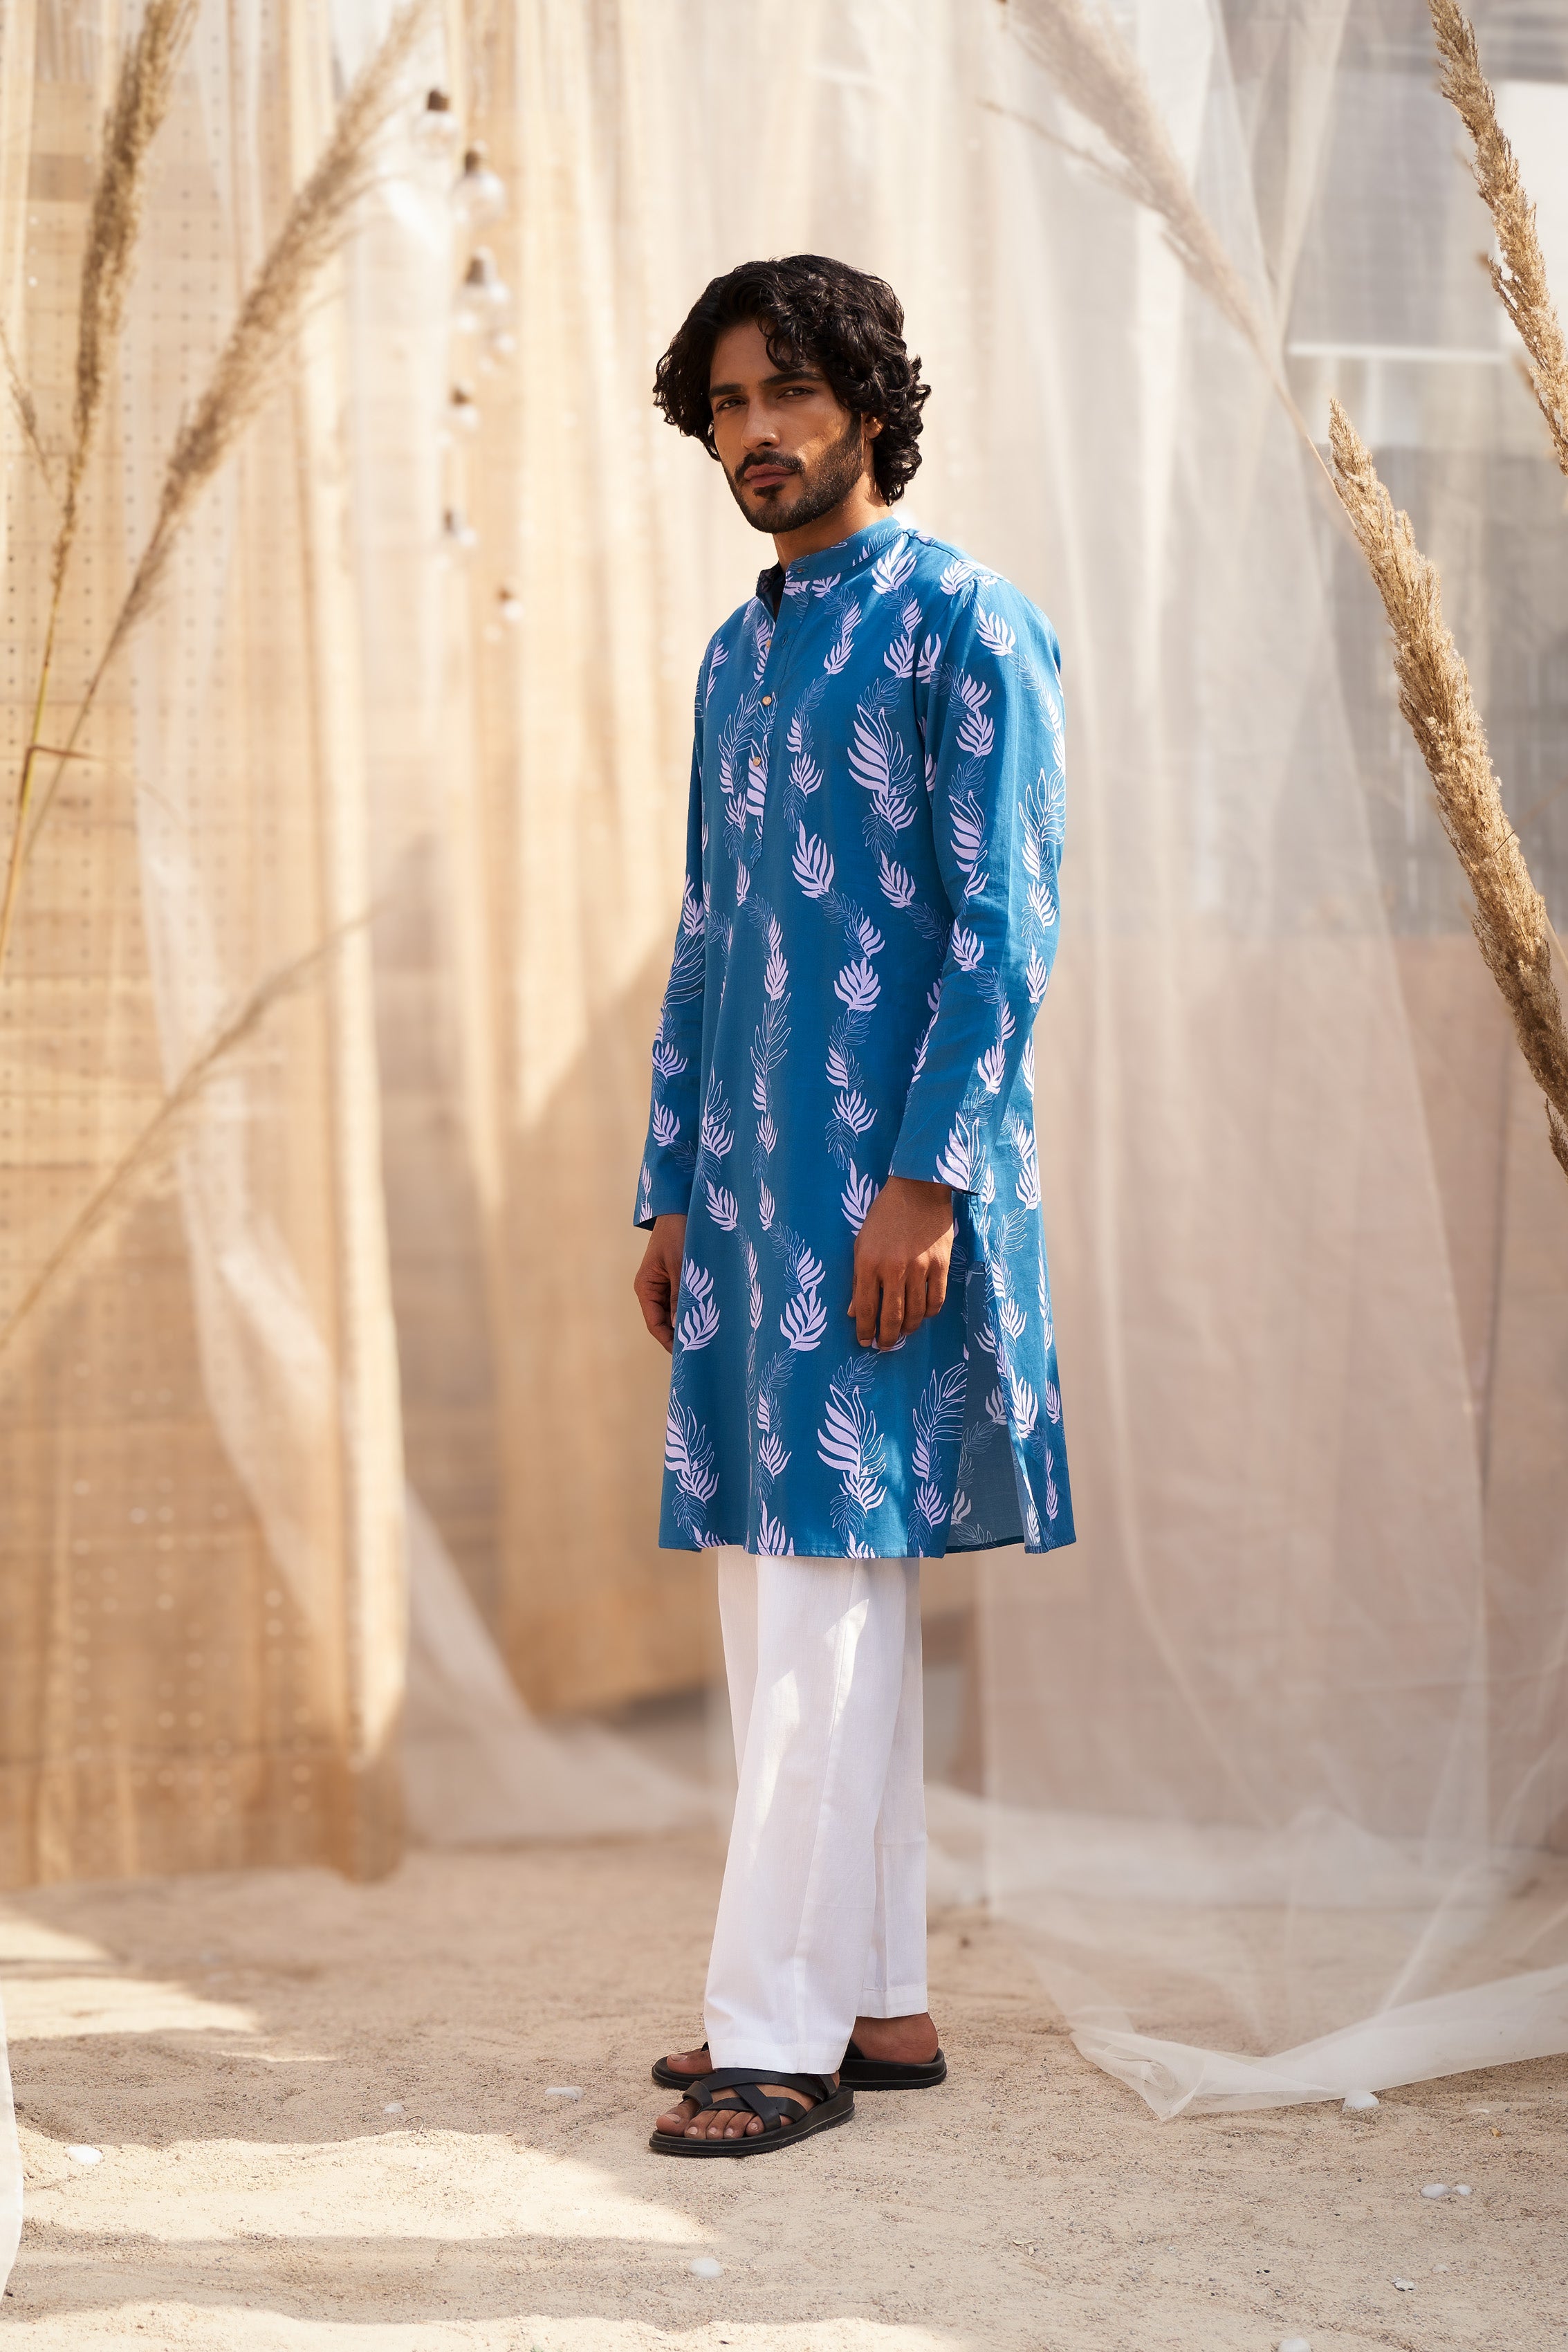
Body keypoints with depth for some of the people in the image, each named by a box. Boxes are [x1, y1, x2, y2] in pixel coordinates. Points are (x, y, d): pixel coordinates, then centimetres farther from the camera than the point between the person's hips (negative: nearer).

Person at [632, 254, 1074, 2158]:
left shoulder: (962, 624, -5)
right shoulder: (736, 658, 18)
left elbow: (1003, 925, -11)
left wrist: (925, 1178, -19)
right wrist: (670, 1195, 15)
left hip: (886, 1184, -8)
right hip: (751, 1192, 8)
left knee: (825, 1593, -8)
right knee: (795, 1596, 8)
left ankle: (778, 2033, -4)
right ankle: (878, 2002, 16)